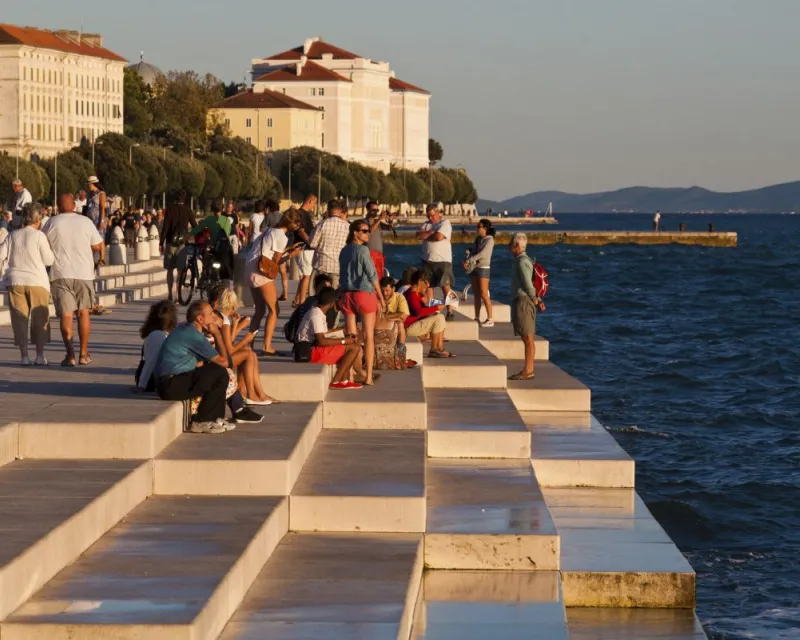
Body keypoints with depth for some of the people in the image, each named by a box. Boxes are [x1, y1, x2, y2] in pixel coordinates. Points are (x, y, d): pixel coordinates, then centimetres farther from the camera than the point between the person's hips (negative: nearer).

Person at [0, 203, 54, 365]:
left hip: (16, 281, 3)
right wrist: (51, 250, 12)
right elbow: (48, 260, -4)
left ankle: (24, 355, 1)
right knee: (40, 319, 6)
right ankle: (40, 355, 2)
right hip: (37, 282, -3)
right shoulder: (39, 236, -5)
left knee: (20, 319, 5)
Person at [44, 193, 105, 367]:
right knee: (83, 312, 14)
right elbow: (99, 245, 5)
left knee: (66, 315, -1)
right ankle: (83, 354, 16)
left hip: (61, 274, -1)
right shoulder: (85, 222, 0)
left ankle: (70, 354, -12)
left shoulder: (53, 223, -3)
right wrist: (102, 257, 26)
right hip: (84, 273, 1)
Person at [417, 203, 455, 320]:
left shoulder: (445, 223, -3)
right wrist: (432, 232, -11)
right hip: (428, 260, 6)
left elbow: (439, 237, -18)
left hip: (443, 260, -6)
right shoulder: (426, 225, 16)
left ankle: (450, 312, -12)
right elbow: (419, 235, 0)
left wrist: (426, 235, -2)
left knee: (446, 286, -11)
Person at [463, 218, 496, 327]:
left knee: (484, 294, -10)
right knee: (476, 294, 7)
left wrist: (469, 260, -18)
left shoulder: (489, 240, -9)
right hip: (474, 268, 7)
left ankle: (490, 319, -8)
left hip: (483, 268, -7)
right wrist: (466, 262, -5)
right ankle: (477, 318, 10)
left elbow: (482, 254, -18)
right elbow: (474, 252, 14)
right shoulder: (478, 239, 14)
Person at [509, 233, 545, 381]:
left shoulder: (522, 262, -15)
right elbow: (530, 284, 19)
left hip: (523, 301, -10)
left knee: (528, 338, -7)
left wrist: (535, 300, -4)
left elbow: (528, 284, -17)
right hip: (520, 301, 10)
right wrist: (538, 300, 15)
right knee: (526, 338, 11)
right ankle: (528, 370, 14)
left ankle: (528, 371, -6)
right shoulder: (521, 260, 16)